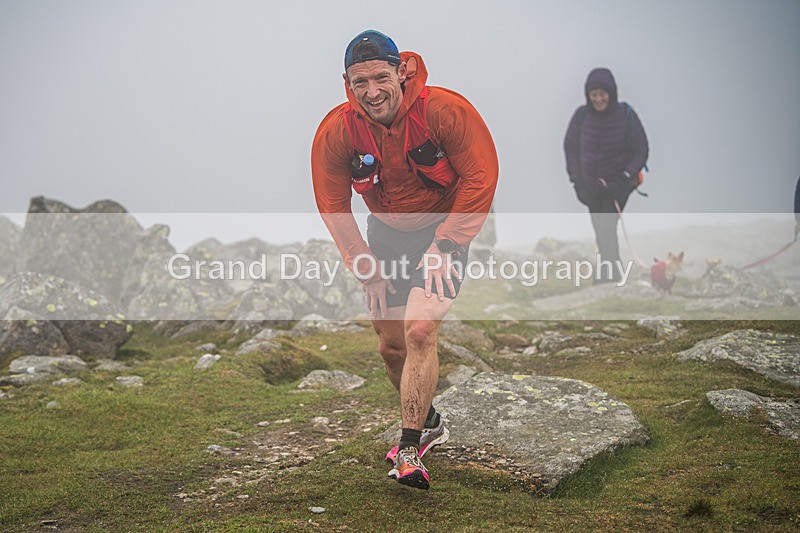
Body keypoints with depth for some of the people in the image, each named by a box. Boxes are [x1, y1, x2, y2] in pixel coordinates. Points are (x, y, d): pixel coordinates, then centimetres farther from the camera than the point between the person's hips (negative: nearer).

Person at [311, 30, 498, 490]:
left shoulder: (445, 110, -24)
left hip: (444, 231, -4)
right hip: (385, 234, 4)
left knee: (419, 332, -20)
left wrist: (444, 246, -18)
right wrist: (368, 270, -6)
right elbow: (334, 207, -4)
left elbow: (480, 178, -15)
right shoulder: (335, 131, -16)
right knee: (391, 346, 8)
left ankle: (409, 451, -10)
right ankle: (430, 424, 34)